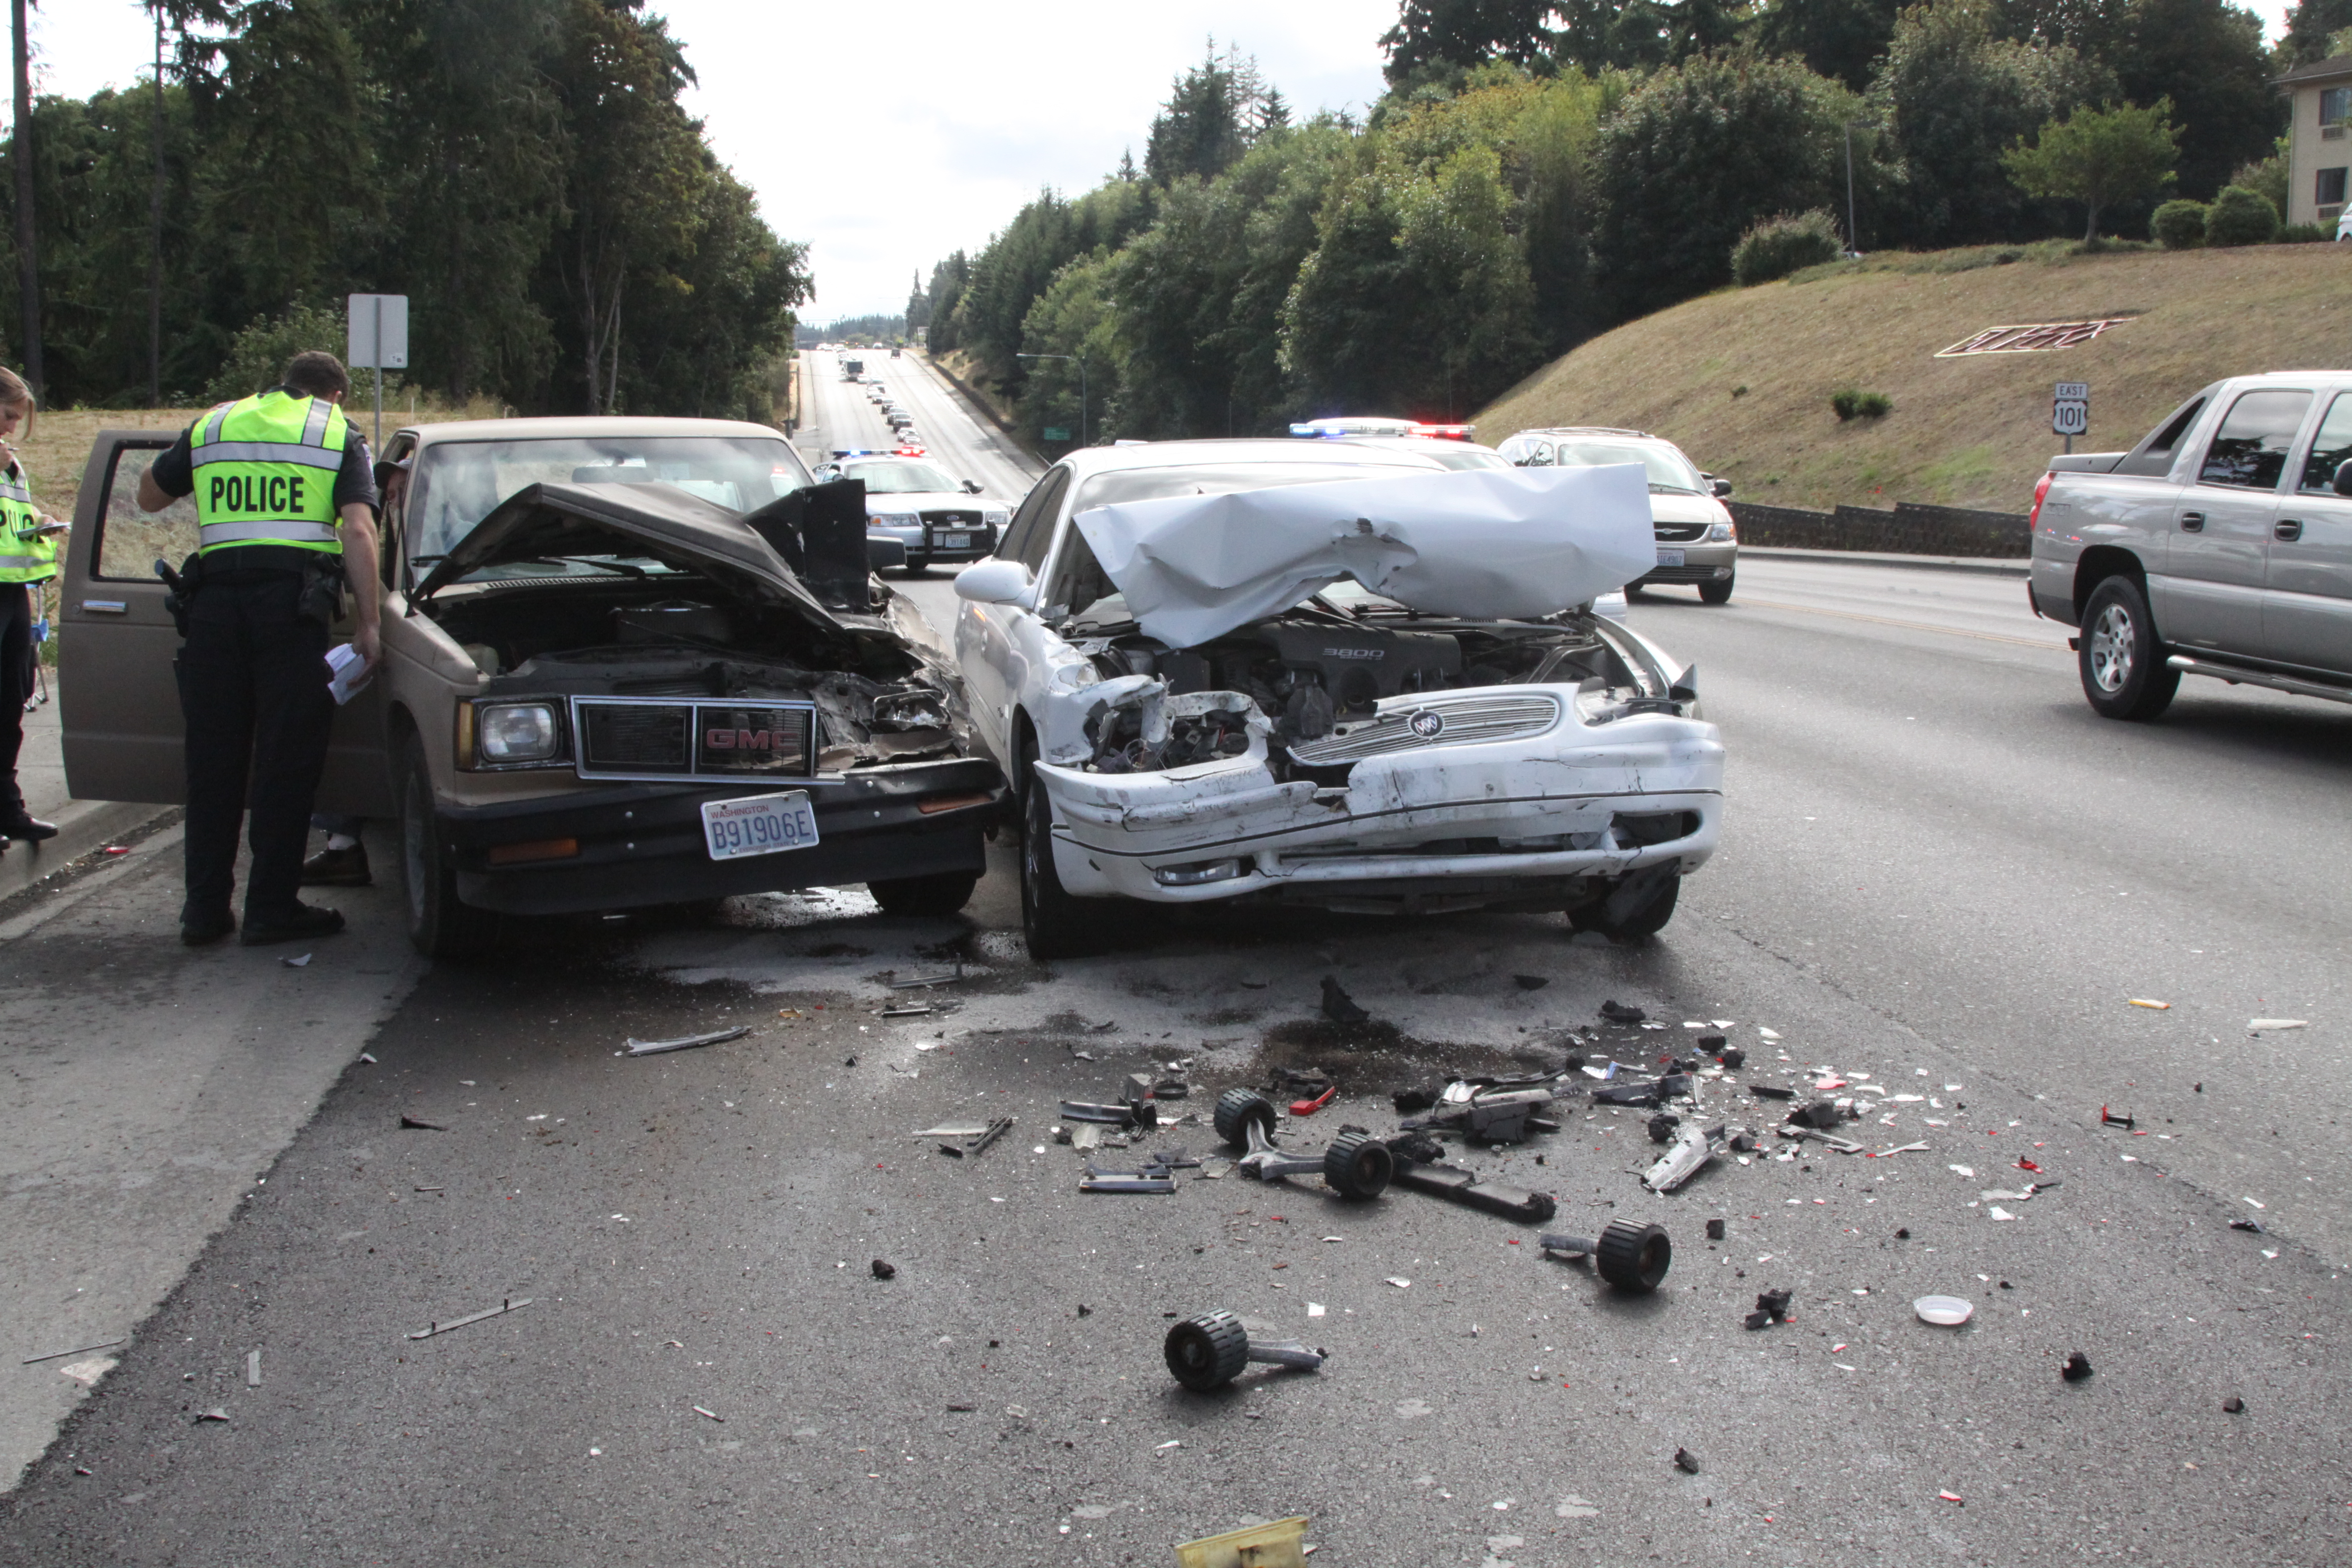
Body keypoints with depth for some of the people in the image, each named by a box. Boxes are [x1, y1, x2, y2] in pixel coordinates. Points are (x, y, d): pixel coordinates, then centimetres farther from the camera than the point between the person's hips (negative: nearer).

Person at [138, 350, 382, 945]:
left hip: (215, 597, 4)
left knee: (212, 756, 9)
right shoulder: (340, 436, 10)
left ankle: (205, 908, 12)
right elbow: (359, 531, -3)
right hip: (292, 599, -3)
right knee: (286, 758, 1)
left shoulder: (213, 426, 20)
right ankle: (271, 907, 3)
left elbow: (149, 494, 30)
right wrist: (368, 621, -3)